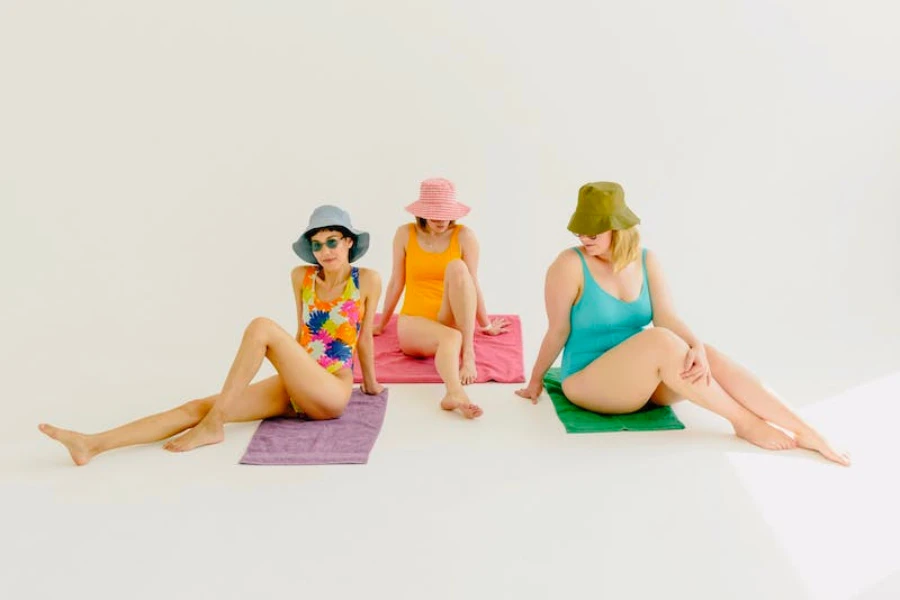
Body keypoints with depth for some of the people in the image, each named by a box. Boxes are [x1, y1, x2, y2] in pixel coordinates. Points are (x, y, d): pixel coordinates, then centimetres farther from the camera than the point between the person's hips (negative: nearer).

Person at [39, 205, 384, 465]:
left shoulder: (368, 281, -5)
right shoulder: (301, 277, 8)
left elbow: (365, 338, 8)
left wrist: (370, 383, 20)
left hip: (330, 395, -5)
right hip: (293, 387, 5)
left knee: (261, 327, -27)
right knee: (198, 407, -13)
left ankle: (212, 425, -22)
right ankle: (93, 444, -22)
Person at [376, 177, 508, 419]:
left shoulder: (464, 236, -2)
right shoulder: (405, 234, 1)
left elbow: (472, 284, 3)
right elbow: (396, 282, 9)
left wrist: (486, 324, 10)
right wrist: (382, 323, 17)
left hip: (451, 323, 1)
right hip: (413, 323, 0)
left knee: (457, 268, -29)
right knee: (451, 337, -37)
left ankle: (468, 353, -32)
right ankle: (455, 393, -65)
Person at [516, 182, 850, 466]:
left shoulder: (646, 261, 0)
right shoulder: (570, 265, -16)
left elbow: (666, 317, -12)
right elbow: (558, 331, -9)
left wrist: (698, 347, -29)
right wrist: (536, 379, -2)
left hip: (642, 377, 5)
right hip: (588, 382, -5)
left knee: (708, 356, -23)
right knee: (662, 341, -32)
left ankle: (806, 433, -23)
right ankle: (744, 421, -21)